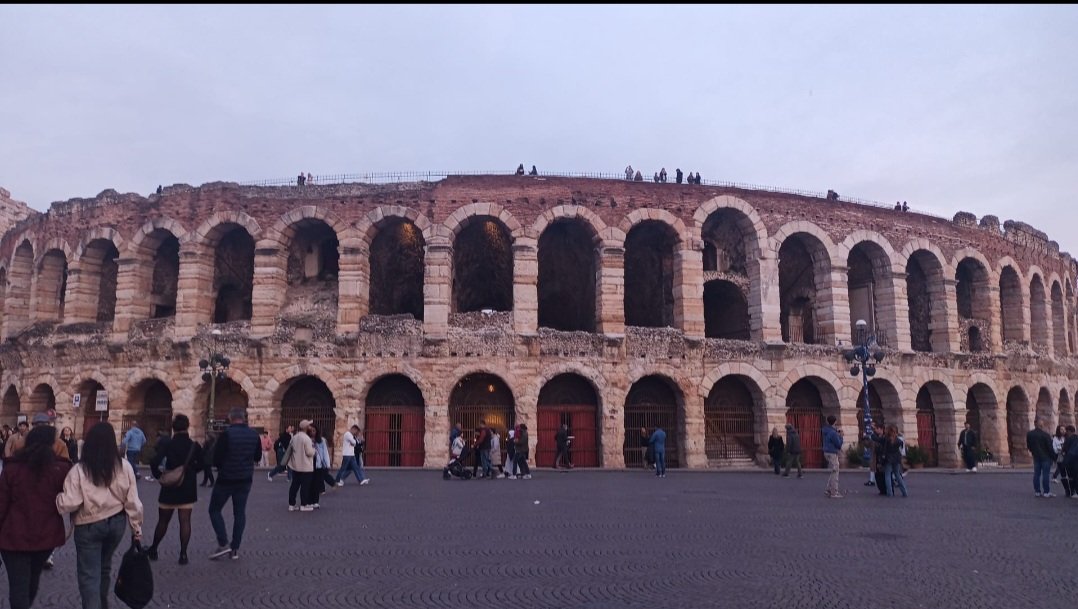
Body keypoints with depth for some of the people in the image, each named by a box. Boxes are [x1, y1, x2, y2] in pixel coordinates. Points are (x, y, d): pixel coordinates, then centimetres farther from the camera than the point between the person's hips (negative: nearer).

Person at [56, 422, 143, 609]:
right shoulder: (124, 466, -8)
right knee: (105, 566, 26)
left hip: (89, 525, -4)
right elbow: (132, 501, -5)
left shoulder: (79, 470, -15)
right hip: (116, 522, 4)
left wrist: (56, 497, 2)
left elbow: (70, 503, -18)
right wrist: (136, 527, 5)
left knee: (89, 575, 6)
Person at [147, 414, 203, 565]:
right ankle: (183, 554, 0)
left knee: (163, 521, 14)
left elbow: (154, 462, -20)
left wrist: (158, 475, -4)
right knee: (185, 521, 2)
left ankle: (153, 550, 28)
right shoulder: (195, 446, -4)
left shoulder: (167, 445, -9)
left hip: (169, 489, -1)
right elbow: (201, 465, 2)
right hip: (188, 489, 1)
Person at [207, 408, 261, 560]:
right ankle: (235, 548, 11)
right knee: (240, 512, 10)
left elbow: (216, 458, -14)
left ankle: (223, 544, 0)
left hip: (226, 479, -5)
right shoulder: (254, 435, 2)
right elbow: (258, 457, 13)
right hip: (245, 479, 5)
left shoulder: (227, 434, -16)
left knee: (214, 510, 9)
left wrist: (220, 465, 6)